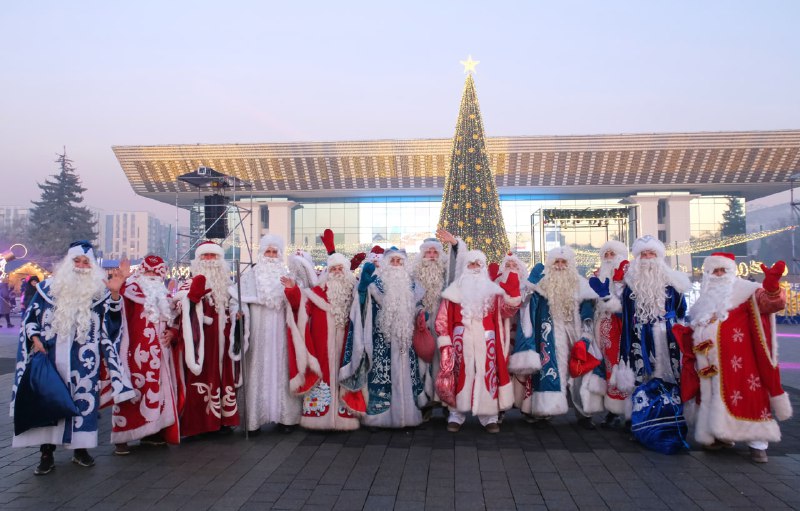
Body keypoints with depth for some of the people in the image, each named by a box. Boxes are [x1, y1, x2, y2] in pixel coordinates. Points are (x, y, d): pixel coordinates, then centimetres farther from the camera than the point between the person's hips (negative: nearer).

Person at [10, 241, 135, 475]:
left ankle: (80, 448, 16)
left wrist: (114, 293, -21)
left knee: (84, 398, 1)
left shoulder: (99, 290, 6)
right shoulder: (49, 286, 7)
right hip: (50, 356, 0)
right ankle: (47, 453, 11)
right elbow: (31, 316, 11)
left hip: (83, 359, 0)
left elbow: (112, 318, -5)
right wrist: (35, 339, -4)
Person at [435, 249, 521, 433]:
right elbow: (443, 319, 3)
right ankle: (456, 415, 11)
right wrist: (445, 344, -6)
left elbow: (509, 309, -3)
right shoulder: (455, 290, 7)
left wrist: (512, 279, -10)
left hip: (486, 341, 1)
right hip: (462, 340, -1)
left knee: (487, 375, 0)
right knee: (461, 375, 1)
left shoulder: (492, 290, 12)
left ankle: (489, 417, 9)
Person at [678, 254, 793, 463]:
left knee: (746, 395, -7)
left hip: (737, 359, -6)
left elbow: (769, 301, -19)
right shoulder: (706, 299, 19)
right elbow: (697, 329, 29)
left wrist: (771, 285, -38)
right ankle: (722, 435, 24)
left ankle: (757, 443, 0)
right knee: (716, 398, 11)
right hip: (711, 364, 6)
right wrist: (684, 332, 12)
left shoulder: (743, 290, -1)